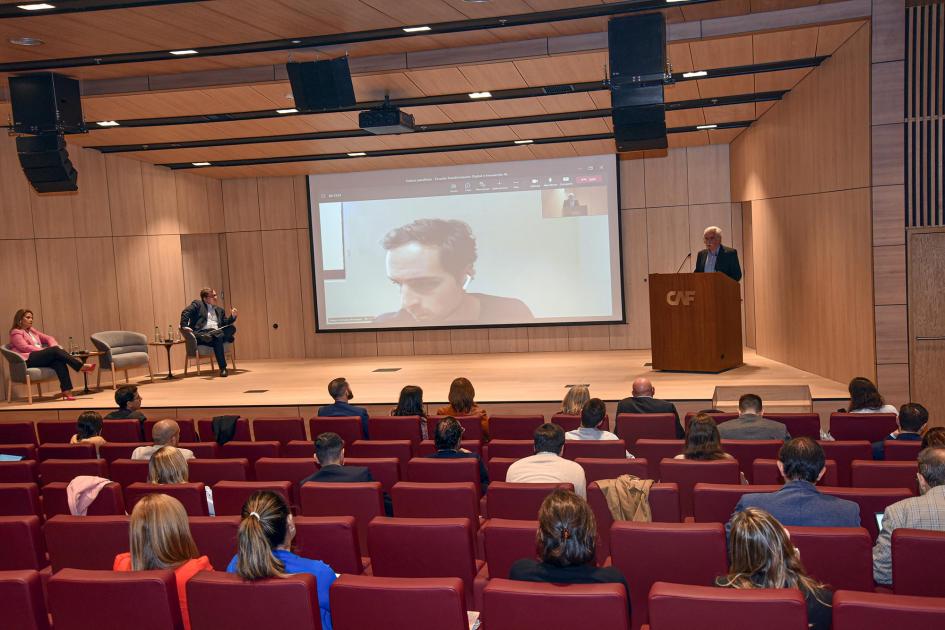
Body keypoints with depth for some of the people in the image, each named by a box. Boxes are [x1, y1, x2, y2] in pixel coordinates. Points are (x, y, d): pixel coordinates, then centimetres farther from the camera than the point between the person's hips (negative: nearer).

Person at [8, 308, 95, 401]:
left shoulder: (32, 331, 30)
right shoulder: (16, 333, 8)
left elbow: (49, 338, 22)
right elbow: (25, 347, -8)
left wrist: (54, 347, -1)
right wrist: (44, 350, -15)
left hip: (40, 357, 6)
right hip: (28, 360, -6)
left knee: (58, 361, -30)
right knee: (55, 350, -30)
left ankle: (66, 390, -45)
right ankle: (81, 366, -33)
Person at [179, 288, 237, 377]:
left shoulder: (220, 310, 28)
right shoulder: (197, 304, 14)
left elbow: (226, 323, 21)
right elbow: (185, 313, 0)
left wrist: (233, 316, 2)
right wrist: (184, 325, -16)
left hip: (217, 332, 6)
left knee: (232, 328, -19)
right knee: (218, 337, -37)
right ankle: (222, 368, -40)